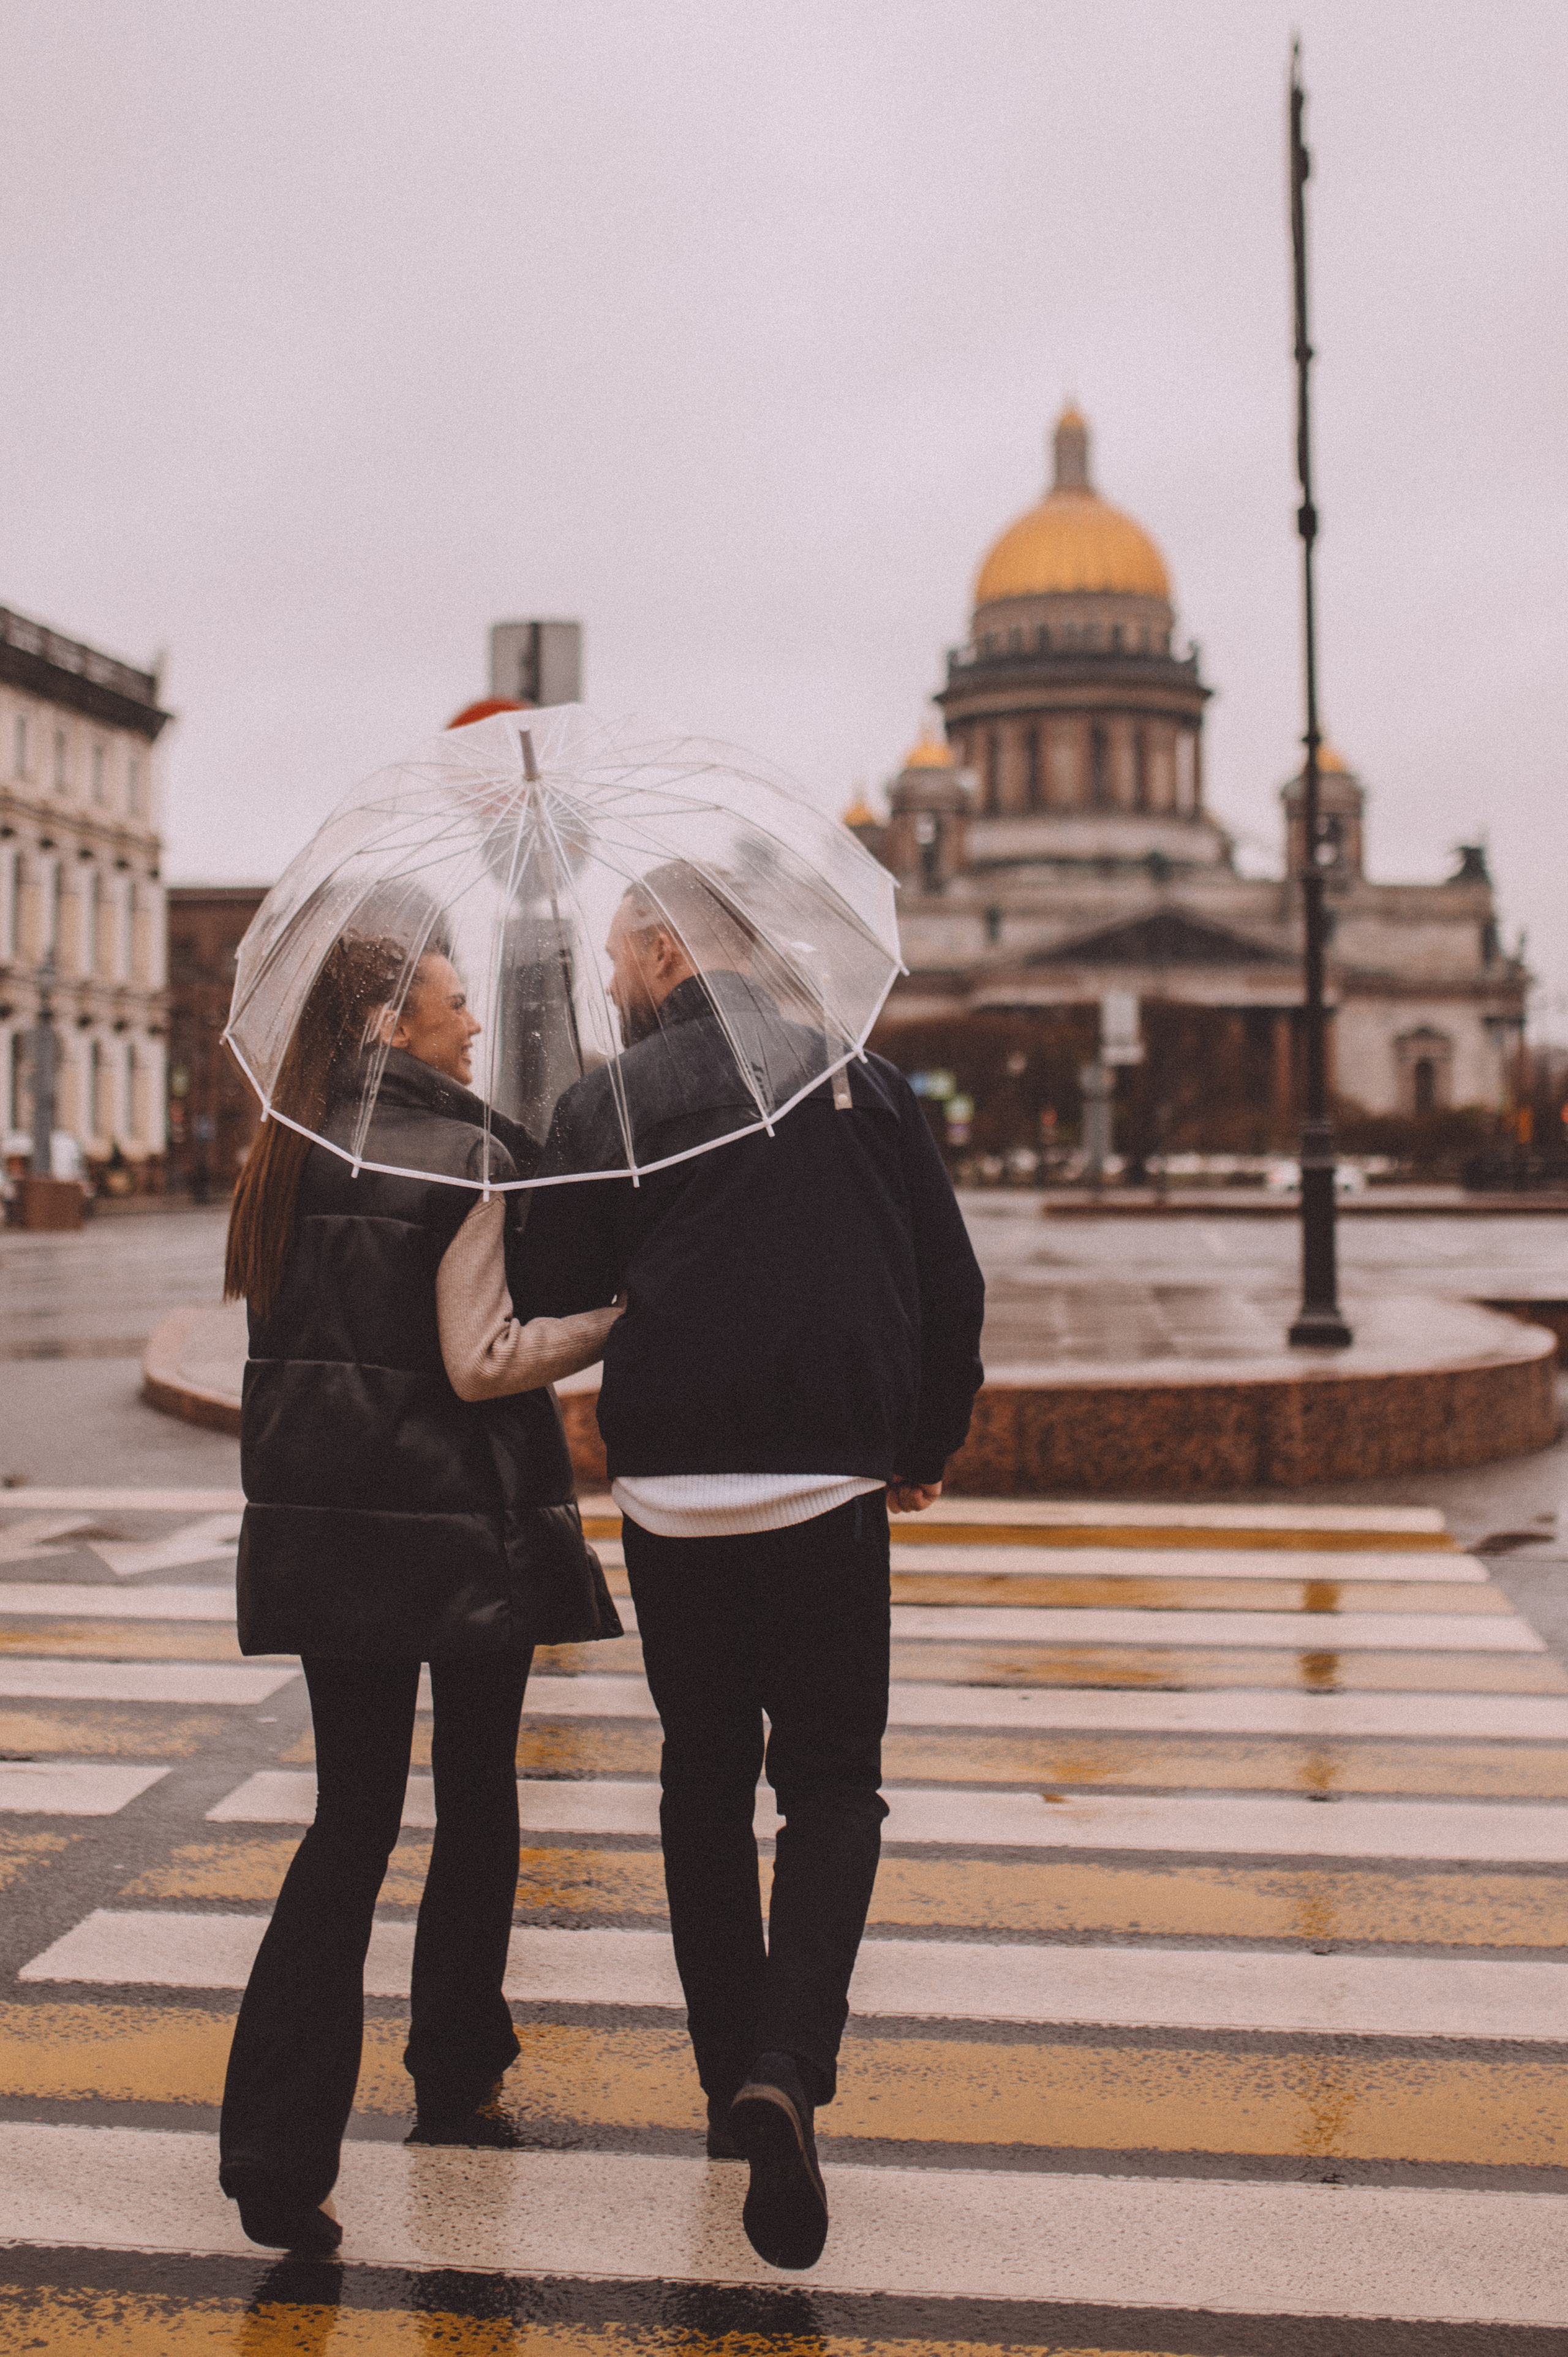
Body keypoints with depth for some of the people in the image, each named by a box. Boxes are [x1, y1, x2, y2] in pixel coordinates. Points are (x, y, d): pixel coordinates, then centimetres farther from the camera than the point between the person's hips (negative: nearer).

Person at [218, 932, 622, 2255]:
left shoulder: (287, 1158, 5)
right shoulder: (467, 1153, -13)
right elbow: (481, 1364, -18)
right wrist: (622, 1313, -10)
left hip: (320, 1527, 5)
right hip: (463, 1528, -5)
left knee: (352, 1819, 7)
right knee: (477, 1802, 16)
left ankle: (280, 2146, -4)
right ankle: (455, 2071, 32)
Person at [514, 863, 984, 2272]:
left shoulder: (607, 1106, -2)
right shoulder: (868, 1087, 3)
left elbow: (549, 1298, -2)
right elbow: (952, 1287, 4)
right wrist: (927, 1448, 18)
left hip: (672, 1492, 0)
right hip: (829, 1484, 0)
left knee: (704, 1780, 15)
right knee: (832, 1784, 6)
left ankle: (731, 2077, 22)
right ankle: (788, 2070, -15)